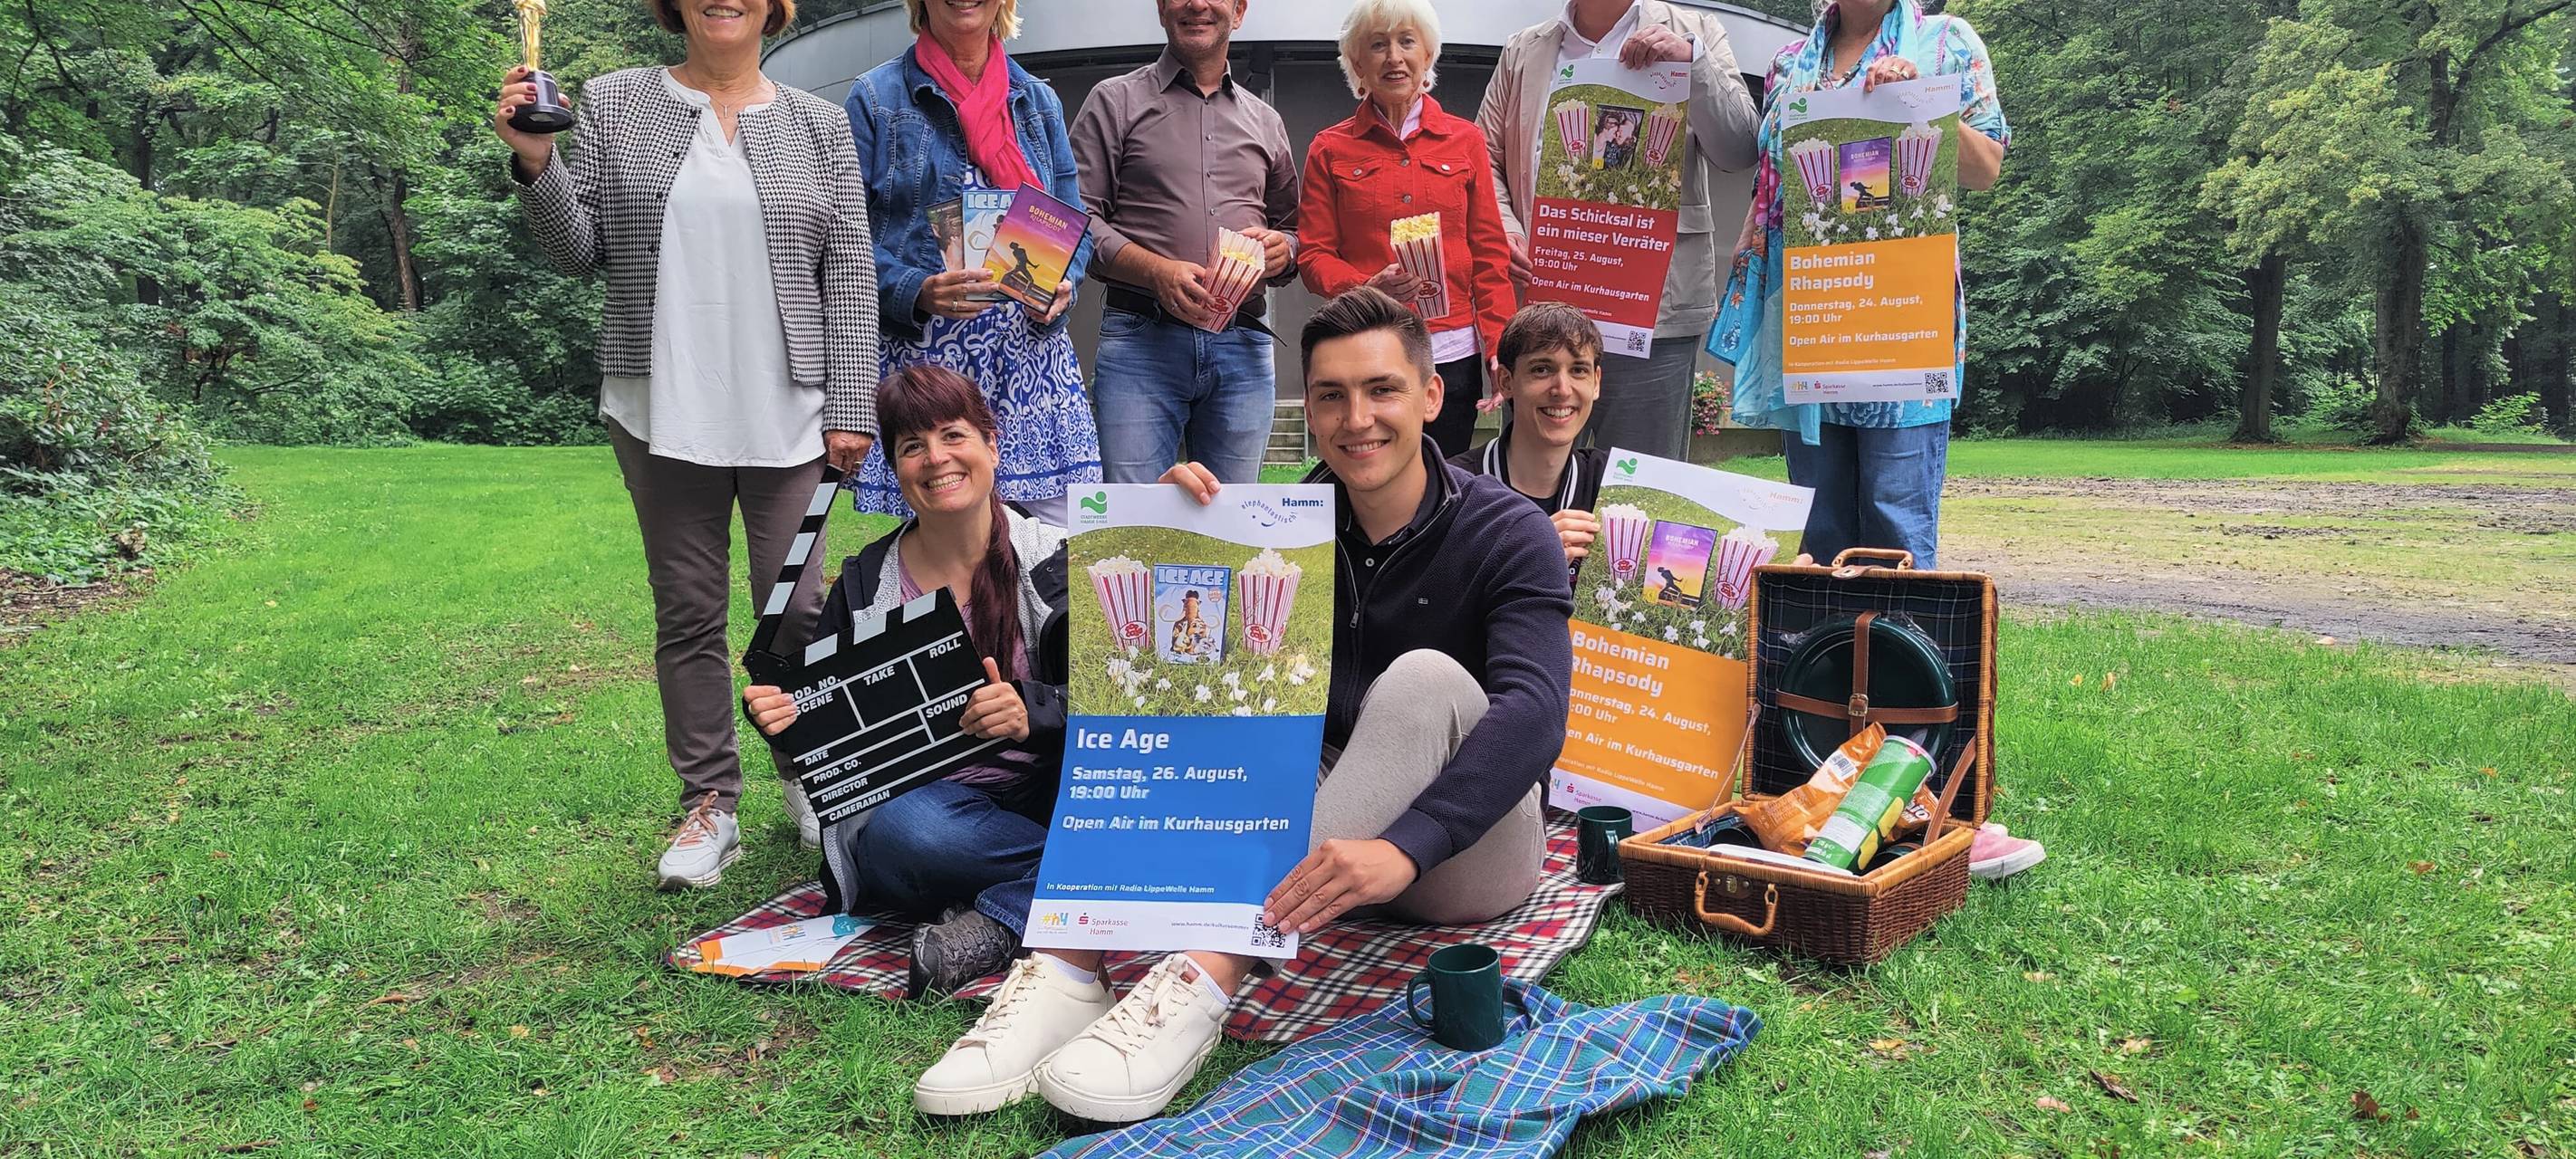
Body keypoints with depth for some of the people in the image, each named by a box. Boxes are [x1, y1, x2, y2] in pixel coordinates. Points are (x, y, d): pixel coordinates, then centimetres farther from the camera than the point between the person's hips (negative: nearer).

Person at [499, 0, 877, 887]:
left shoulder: (819, 126, 6)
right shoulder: (614, 106, 6)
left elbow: (849, 274, 4)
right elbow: (580, 251, 6)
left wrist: (851, 407, -2)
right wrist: (535, 165, -11)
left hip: (786, 414, 0)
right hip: (664, 412, 1)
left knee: (796, 608, 4)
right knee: (688, 614, 7)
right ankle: (710, 806, 18)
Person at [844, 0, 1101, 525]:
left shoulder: (1040, 101, 17)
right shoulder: (876, 98, 6)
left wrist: (1063, 285, -5)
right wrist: (916, 291, -17)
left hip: (1032, 353, 3)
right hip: (923, 357, -3)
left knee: (1064, 535, -6)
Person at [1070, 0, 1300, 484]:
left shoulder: (1265, 121, 22)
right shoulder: (1116, 102, 10)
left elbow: (1293, 230, 26)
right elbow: (1078, 218, 1)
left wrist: (1281, 247, 1)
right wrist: (1157, 269, -15)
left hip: (1243, 346, 3)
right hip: (1142, 338, -3)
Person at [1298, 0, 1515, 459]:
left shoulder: (1465, 139, 9)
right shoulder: (1330, 149, 7)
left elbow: (1490, 252, 8)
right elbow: (1314, 256, 5)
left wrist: (1500, 345, -2)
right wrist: (1369, 288, -15)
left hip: (1453, 353, 1)